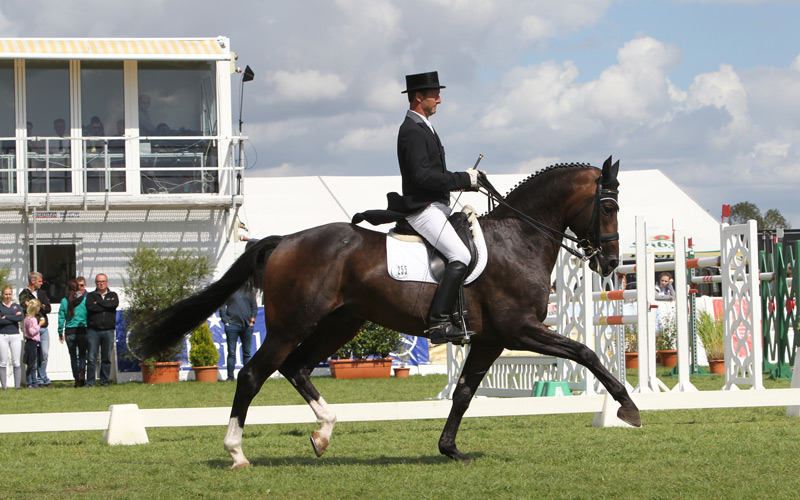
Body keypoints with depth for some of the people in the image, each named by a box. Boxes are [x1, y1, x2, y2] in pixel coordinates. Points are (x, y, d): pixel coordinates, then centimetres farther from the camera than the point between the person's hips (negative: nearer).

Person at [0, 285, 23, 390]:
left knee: (16, 362, -2)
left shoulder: (16, 306, 13)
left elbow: (20, 317, -5)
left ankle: (17, 385, -2)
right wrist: (14, 318, -7)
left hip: (15, 335, 2)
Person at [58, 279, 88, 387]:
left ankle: (77, 379, 4)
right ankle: (82, 374, -15)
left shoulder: (64, 301, -1)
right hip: (82, 331, 0)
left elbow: (61, 317, 0)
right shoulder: (85, 300, -4)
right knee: (82, 355, 10)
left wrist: (60, 333, 8)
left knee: (73, 357, 9)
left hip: (70, 332, 0)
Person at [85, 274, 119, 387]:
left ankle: (104, 381, 11)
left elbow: (115, 304, -8)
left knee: (107, 358, 3)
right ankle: (89, 382, -2)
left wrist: (98, 303, -5)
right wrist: (107, 305, -5)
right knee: (91, 358, -6)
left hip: (108, 330, 1)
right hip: (93, 330, -1)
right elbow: (90, 307, -9)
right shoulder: (91, 295, 12)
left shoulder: (113, 295, 15)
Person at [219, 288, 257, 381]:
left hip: (247, 326, 3)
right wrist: (225, 321, -8)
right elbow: (222, 307, 1)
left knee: (247, 352, 6)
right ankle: (230, 377, 1)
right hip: (232, 324, -3)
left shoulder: (248, 291, 12)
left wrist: (252, 320, 5)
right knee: (231, 353, -2)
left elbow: (254, 306, 16)